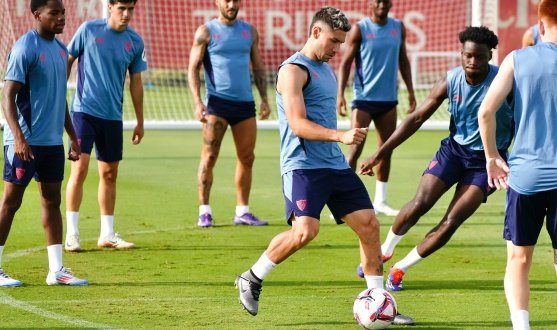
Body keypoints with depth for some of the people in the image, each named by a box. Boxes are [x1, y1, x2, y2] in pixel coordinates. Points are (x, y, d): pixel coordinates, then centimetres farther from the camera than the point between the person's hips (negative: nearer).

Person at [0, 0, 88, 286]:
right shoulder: (25, 48, -13)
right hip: (25, 142, -8)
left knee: (52, 200, 9)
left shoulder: (60, 49, 13)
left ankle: (56, 270, 12)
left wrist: (73, 137, 21)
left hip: (52, 141, 8)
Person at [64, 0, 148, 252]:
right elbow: (67, 61, 3)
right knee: (79, 168, -11)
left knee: (109, 174, 9)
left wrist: (140, 122, 12)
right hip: (84, 110, -4)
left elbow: (136, 83, 12)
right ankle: (71, 233, -6)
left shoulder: (135, 41, 5)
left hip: (113, 116, 4)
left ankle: (107, 235, 18)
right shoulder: (88, 30, -5)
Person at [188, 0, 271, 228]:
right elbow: (193, 68, -3)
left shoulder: (249, 32, 12)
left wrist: (264, 99, 7)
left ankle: (242, 211, 14)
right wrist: (197, 102, -14)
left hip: (245, 102, 4)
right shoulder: (206, 32, 0)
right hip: (217, 101, -4)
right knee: (209, 157, -8)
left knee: (247, 158, 6)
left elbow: (258, 67, 17)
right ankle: (204, 211, -4)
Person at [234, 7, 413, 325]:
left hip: (335, 165, 9)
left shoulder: (328, 70, 19)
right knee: (305, 230, -23)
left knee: (369, 224, 2)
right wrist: (341, 136, -28)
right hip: (303, 165, -9)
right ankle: (252, 279, -2)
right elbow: (298, 124, -19)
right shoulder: (294, 70, -9)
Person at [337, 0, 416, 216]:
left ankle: (380, 201, 17)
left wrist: (410, 91, 12)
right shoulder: (360, 29, -5)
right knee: (355, 149, -8)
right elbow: (346, 62, -6)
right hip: (364, 99, -5)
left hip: (388, 99, 5)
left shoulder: (398, 28, 8)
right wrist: (340, 94, -15)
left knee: (387, 150, 8)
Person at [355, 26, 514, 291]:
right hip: (454, 148, 2)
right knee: (420, 203, -15)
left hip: (486, 160, -2)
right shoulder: (451, 81, -8)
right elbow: (417, 118, -1)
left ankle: (400, 269, 4)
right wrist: (379, 154, -2)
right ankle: (385, 251, 12)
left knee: (451, 223, -12)